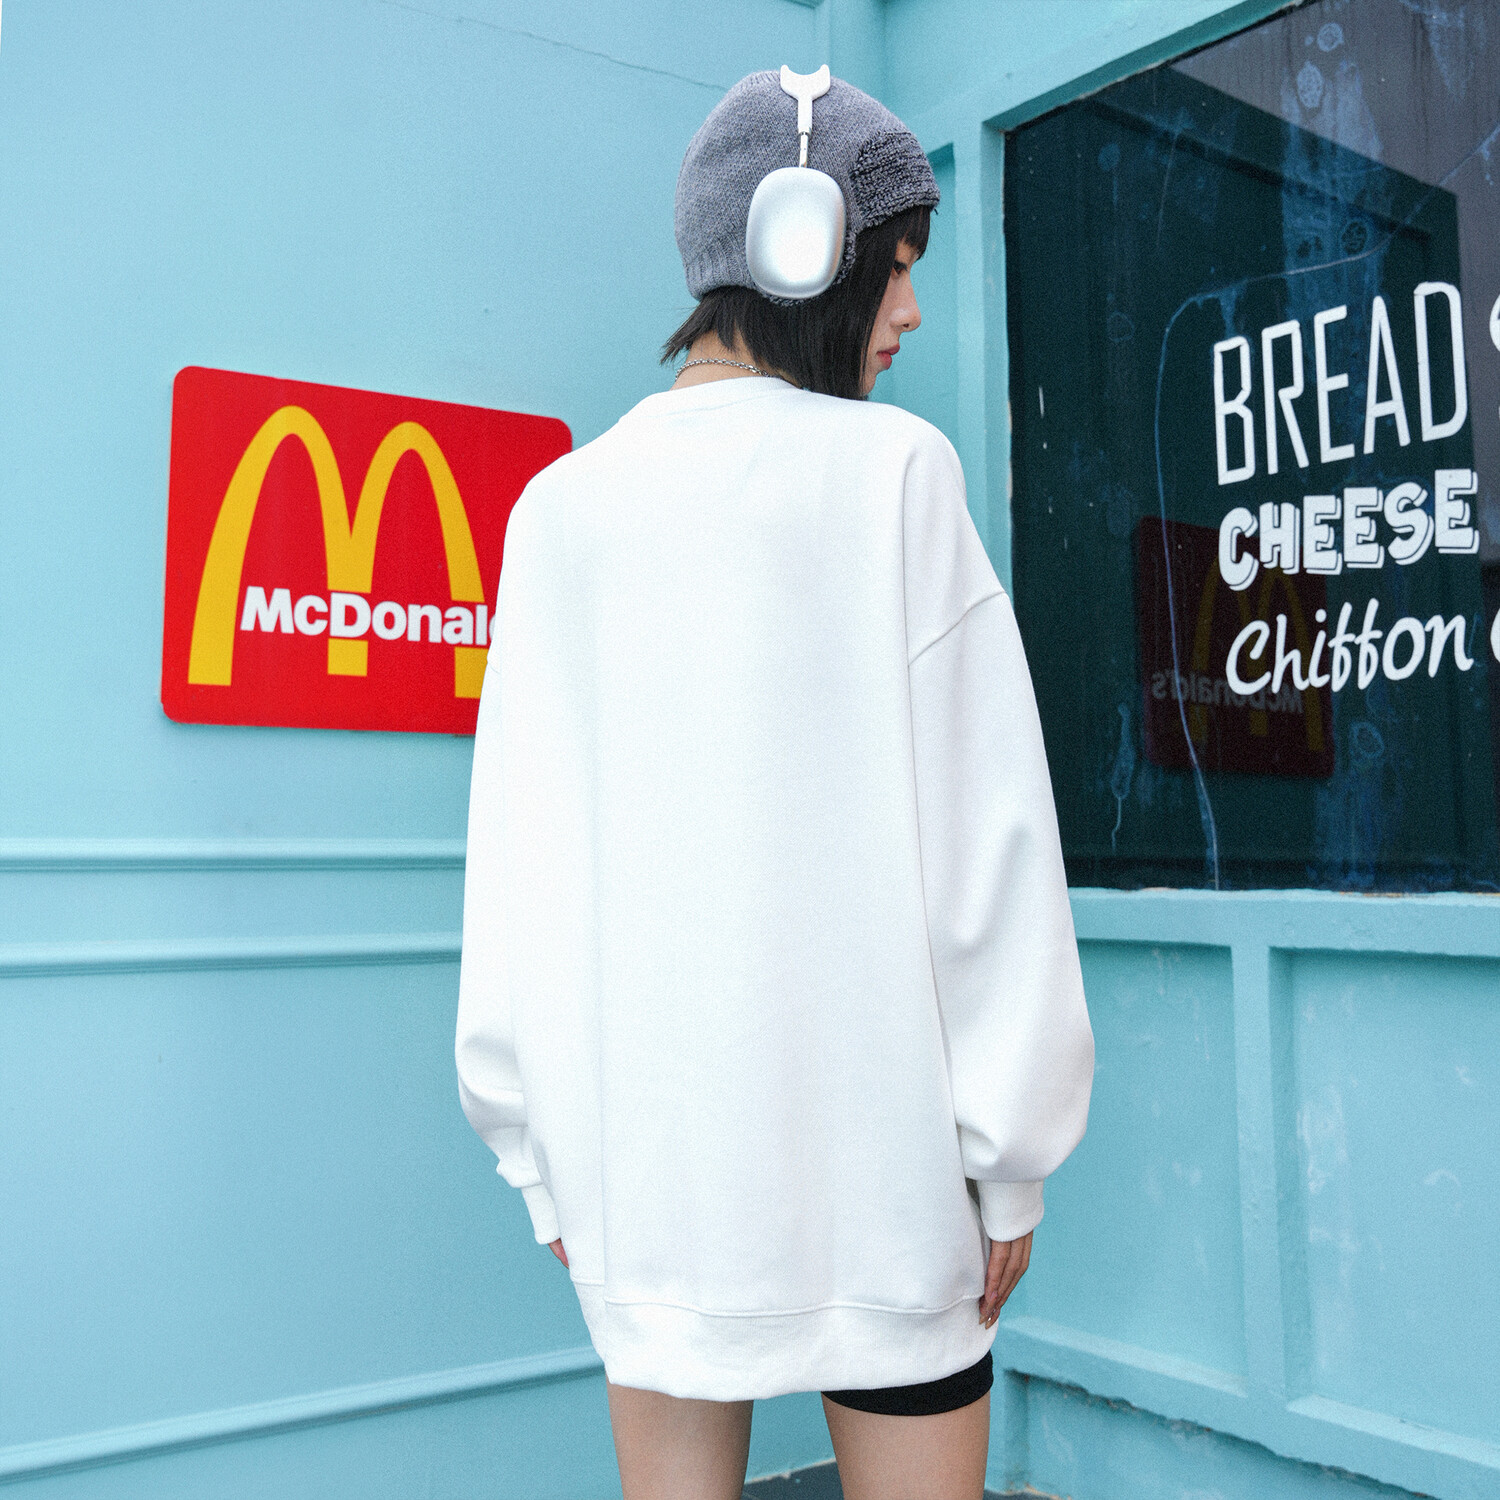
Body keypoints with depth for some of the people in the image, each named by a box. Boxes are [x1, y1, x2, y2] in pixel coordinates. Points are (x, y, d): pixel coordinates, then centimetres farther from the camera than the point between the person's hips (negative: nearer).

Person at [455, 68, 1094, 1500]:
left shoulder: (559, 503, 4)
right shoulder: (890, 466, -6)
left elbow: (517, 855, 4)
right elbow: (981, 825, -8)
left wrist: (543, 1148, 12)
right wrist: (1010, 1152, 0)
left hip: (637, 1133, 4)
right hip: (869, 1114, -3)